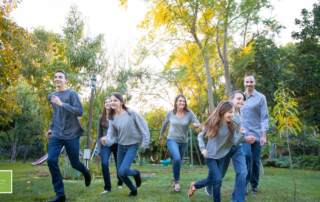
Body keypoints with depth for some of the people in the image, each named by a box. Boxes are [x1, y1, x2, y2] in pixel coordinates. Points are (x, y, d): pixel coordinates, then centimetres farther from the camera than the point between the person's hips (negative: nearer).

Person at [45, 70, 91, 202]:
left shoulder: (72, 94, -7)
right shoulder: (51, 96, 11)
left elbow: (80, 112, -18)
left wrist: (62, 104, -24)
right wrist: (51, 128, 18)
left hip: (71, 134, -4)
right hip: (56, 134, 5)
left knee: (74, 163, 4)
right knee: (51, 160, -12)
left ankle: (86, 173, 40)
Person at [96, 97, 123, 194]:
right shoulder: (101, 117, 7)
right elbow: (99, 134, 11)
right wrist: (98, 149, 8)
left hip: (117, 143, -2)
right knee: (104, 164, -16)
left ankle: (120, 183, 34)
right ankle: (107, 187, -1)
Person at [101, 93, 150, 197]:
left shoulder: (131, 113, -15)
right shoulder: (112, 118, -2)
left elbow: (143, 126, -9)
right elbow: (112, 136, -6)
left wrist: (145, 143, -9)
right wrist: (106, 140, -28)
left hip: (132, 146, -5)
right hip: (120, 146, 5)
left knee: (122, 171, -20)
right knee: (120, 174, 8)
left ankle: (136, 173, 15)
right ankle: (133, 190, 35)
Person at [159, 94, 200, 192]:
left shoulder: (189, 113, -11)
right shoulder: (170, 113, -7)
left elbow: (198, 124, -16)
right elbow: (165, 123, 10)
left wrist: (196, 125, -40)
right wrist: (161, 134, 21)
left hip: (183, 142, 2)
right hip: (172, 140, -2)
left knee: (179, 161, 17)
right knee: (177, 159, -25)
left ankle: (174, 179, 43)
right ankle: (176, 181, -3)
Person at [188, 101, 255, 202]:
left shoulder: (232, 126, -7)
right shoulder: (213, 124, -13)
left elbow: (235, 142, -14)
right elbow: (200, 136, -2)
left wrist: (242, 134, -31)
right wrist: (203, 148, -14)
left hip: (221, 157, 4)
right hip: (210, 156, -4)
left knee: (210, 180, 16)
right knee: (218, 180, -15)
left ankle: (194, 186, 43)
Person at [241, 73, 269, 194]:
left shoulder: (260, 97, 1)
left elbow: (264, 117, -3)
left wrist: (264, 135, -11)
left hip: (256, 134, -1)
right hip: (244, 133, 1)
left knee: (255, 160, 4)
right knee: (246, 155, -18)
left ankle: (254, 185, 22)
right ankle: (245, 183, -4)